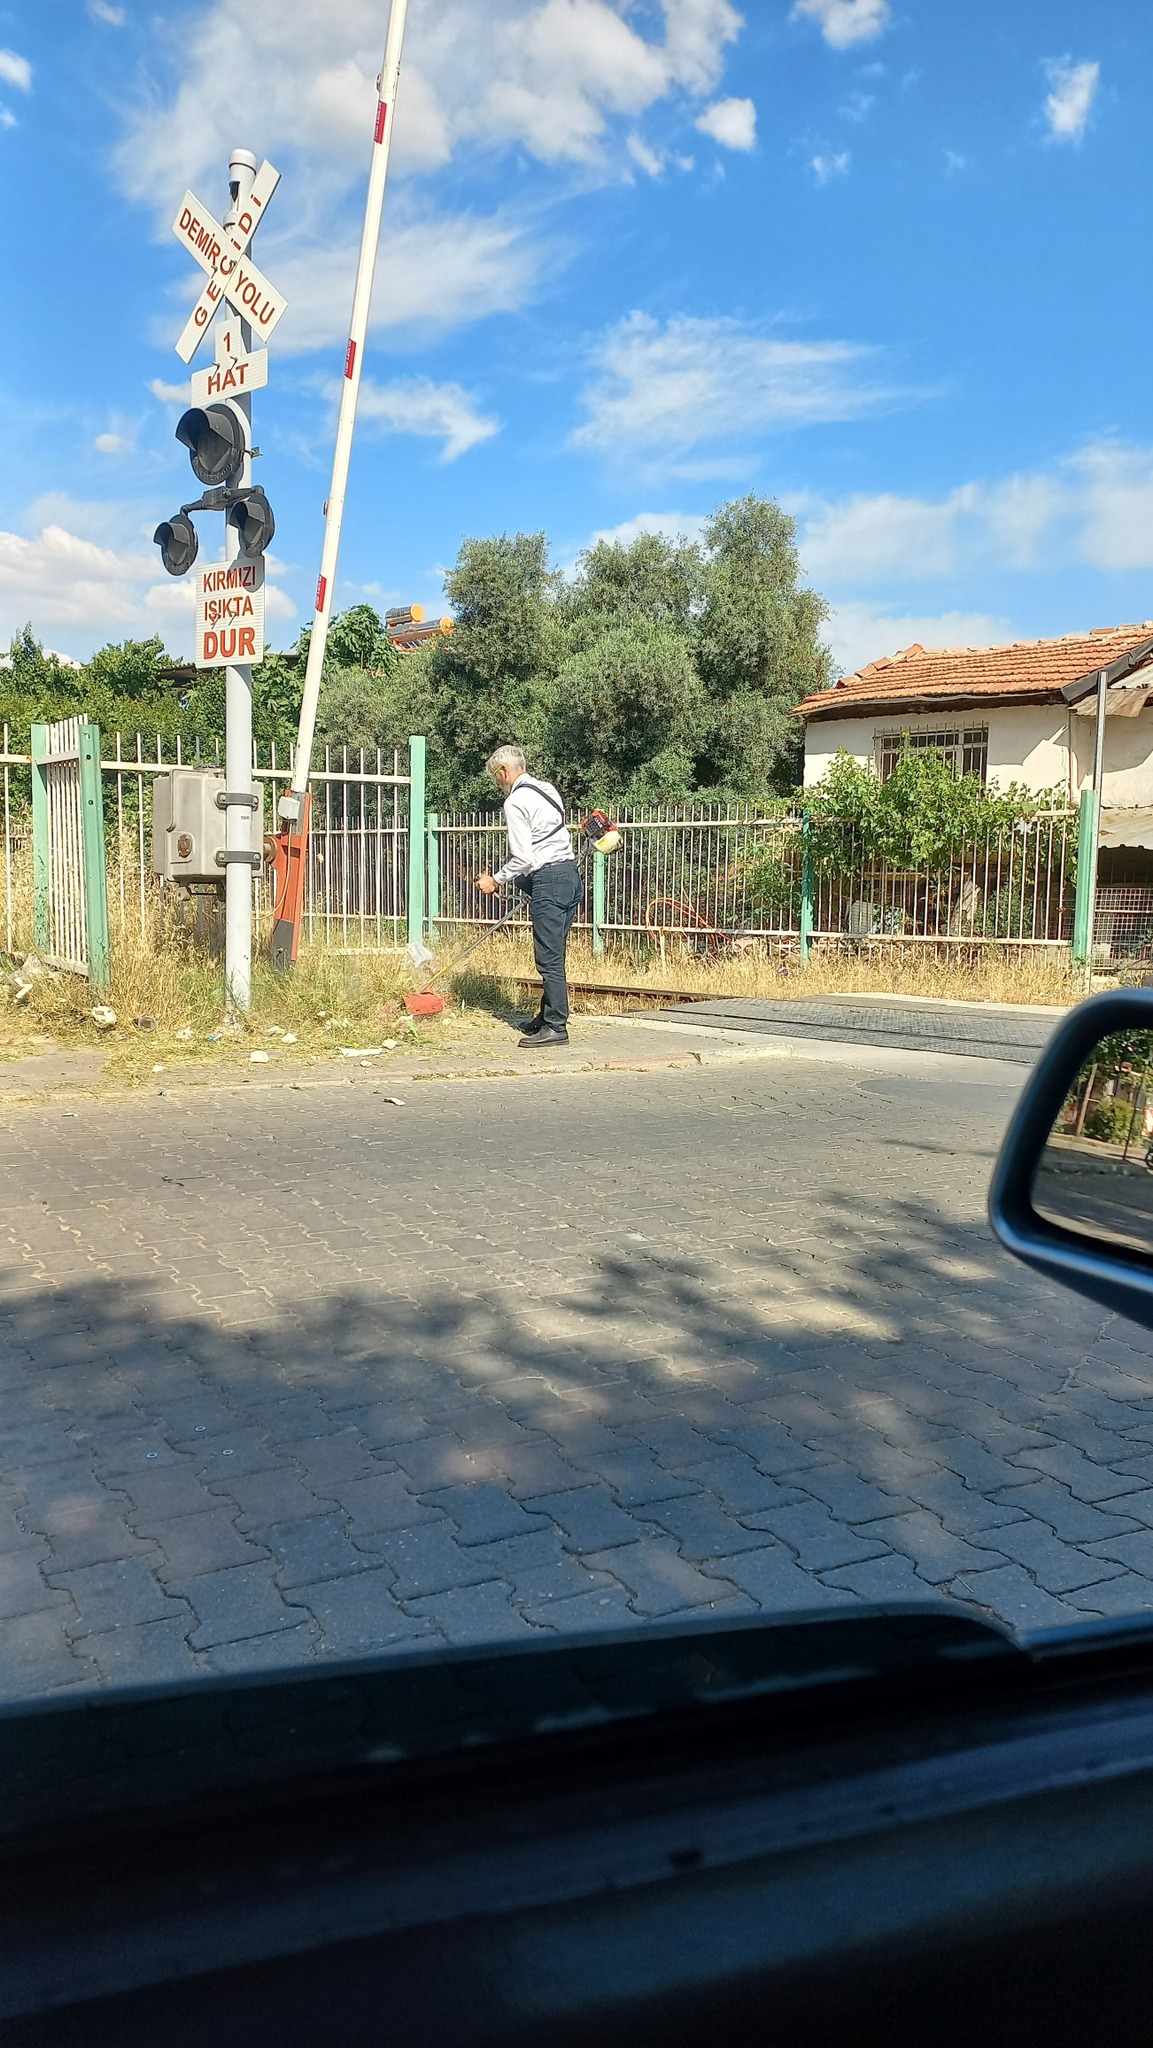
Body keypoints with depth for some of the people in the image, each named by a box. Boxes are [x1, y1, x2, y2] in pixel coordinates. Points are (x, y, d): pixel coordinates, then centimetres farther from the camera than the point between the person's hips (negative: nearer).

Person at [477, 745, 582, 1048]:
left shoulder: (515, 802, -10)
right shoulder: (548, 790, 17)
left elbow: (523, 857, -15)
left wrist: (495, 880, -1)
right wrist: (522, 880, 30)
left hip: (548, 880, -9)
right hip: (570, 874, 9)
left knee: (549, 958, -6)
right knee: (553, 956, 14)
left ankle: (555, 1027, -4)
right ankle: (547, 1019, 21)